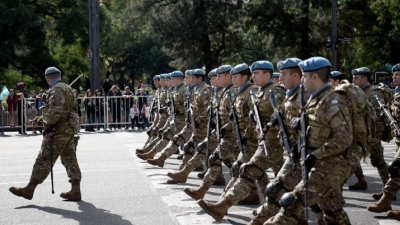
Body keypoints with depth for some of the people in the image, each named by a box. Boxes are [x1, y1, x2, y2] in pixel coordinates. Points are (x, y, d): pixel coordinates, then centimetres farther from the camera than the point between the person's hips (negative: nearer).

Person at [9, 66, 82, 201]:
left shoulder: (57, 89, -12)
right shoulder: (67, 88, 20)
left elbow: (56, 109, -25)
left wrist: (48, 123, -17)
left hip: (58, 130, -10)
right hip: (69, 129, 10)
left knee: (44, 160, -6)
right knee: (70, 159, 9)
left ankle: (29, 189, -2)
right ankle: (75, 191, 9)